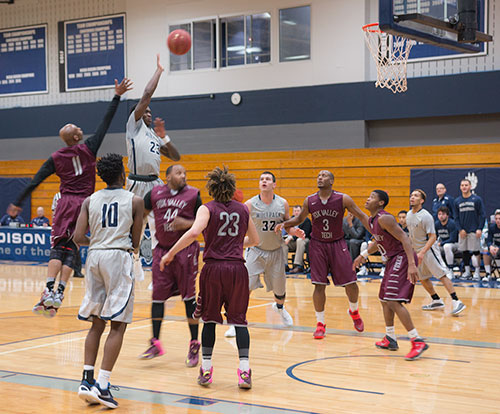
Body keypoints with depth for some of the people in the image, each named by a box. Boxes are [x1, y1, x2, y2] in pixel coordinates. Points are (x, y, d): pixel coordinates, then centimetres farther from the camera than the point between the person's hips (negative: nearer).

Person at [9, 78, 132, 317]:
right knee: (71, 250, 2)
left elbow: (35, 182, 4)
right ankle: (59, 293, -7)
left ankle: (49, 290, -18)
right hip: (84, 203, 0)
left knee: (57, 248, 0)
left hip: (66, 203, 0)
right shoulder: (88, 148, 1)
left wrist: (18, 203, 12)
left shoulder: (55, 159, 4)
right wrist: (117, 96, 10)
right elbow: (106, 123, 6)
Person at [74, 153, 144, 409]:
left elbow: (79, 238, 0)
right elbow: (135, 241, 3)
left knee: (97, 324, 15)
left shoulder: (89, 201, 9)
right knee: (118, 325, -2)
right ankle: (102, 386, -8)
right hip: (118, 257, -4)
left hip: (94, 256, 4)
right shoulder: (135, 201, 2)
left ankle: (87, 380, 10)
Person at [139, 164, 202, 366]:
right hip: (162, 250, 3)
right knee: (158, 295, 3)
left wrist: (187, 224, -15)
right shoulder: (155, 193, 5)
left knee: (189, 297, -1)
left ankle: (194, 346, 7)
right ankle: (155, 344, 13)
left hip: (185, 250, -2)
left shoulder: (193, 194, -1)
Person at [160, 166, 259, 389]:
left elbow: (194, 232, -18)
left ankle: (206, 370, 11)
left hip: (213, 268, -1)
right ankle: (244, 371, -2)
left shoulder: (207, 209, 1)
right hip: (237, 267, 2)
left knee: (209, 319, 12)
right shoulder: (243, 209, 11)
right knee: (239, 319, 8)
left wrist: (170, 254, -13)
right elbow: (255, 240, 21)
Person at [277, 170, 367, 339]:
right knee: (319, 285, -5)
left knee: (351, 283, 1)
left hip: (337, 244, -1)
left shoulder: (343, 199, -10)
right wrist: (284, 224, -6)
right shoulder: (309, 201, -4)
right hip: (317, 245, 1)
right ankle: (320, 323, 8)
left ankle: (354, 311, 31)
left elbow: (361, 216, -5)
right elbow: (300, 218, 12)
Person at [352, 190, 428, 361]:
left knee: (393, 301, -18)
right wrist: (364, 254, 29)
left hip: (402, 258, -11)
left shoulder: (384, 219, -18)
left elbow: (404, 238, -24)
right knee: (384, 299, 19)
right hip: (393, 260, 11)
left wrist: (412, 264, -32)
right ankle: (390, 339, 30)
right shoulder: (372, 221, 13)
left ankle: (418, 341, -19)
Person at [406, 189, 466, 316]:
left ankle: (457, 302, -16)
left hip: (429, 249, -8)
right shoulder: (409, 215, 6)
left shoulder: (426, 216, -18)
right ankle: (437, 301, 23)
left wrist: (422, 252, -30)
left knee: (442, 274, -13)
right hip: (417, 251, 8)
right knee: (422, 277, 10)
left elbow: (433, 237, -21)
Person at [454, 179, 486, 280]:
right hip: (462, 231, 4)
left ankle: (477, 272, 4)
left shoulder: (477, 199, -1)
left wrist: (479, 229, -11)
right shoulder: (457, 201, 8)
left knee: (476, 251, -3)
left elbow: (482, 215, -2)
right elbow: (456, 217, 10)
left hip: (474, 231, -3)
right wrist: (460, 229, -3)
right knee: (464, 252, 7)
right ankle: (467, 271, 15)